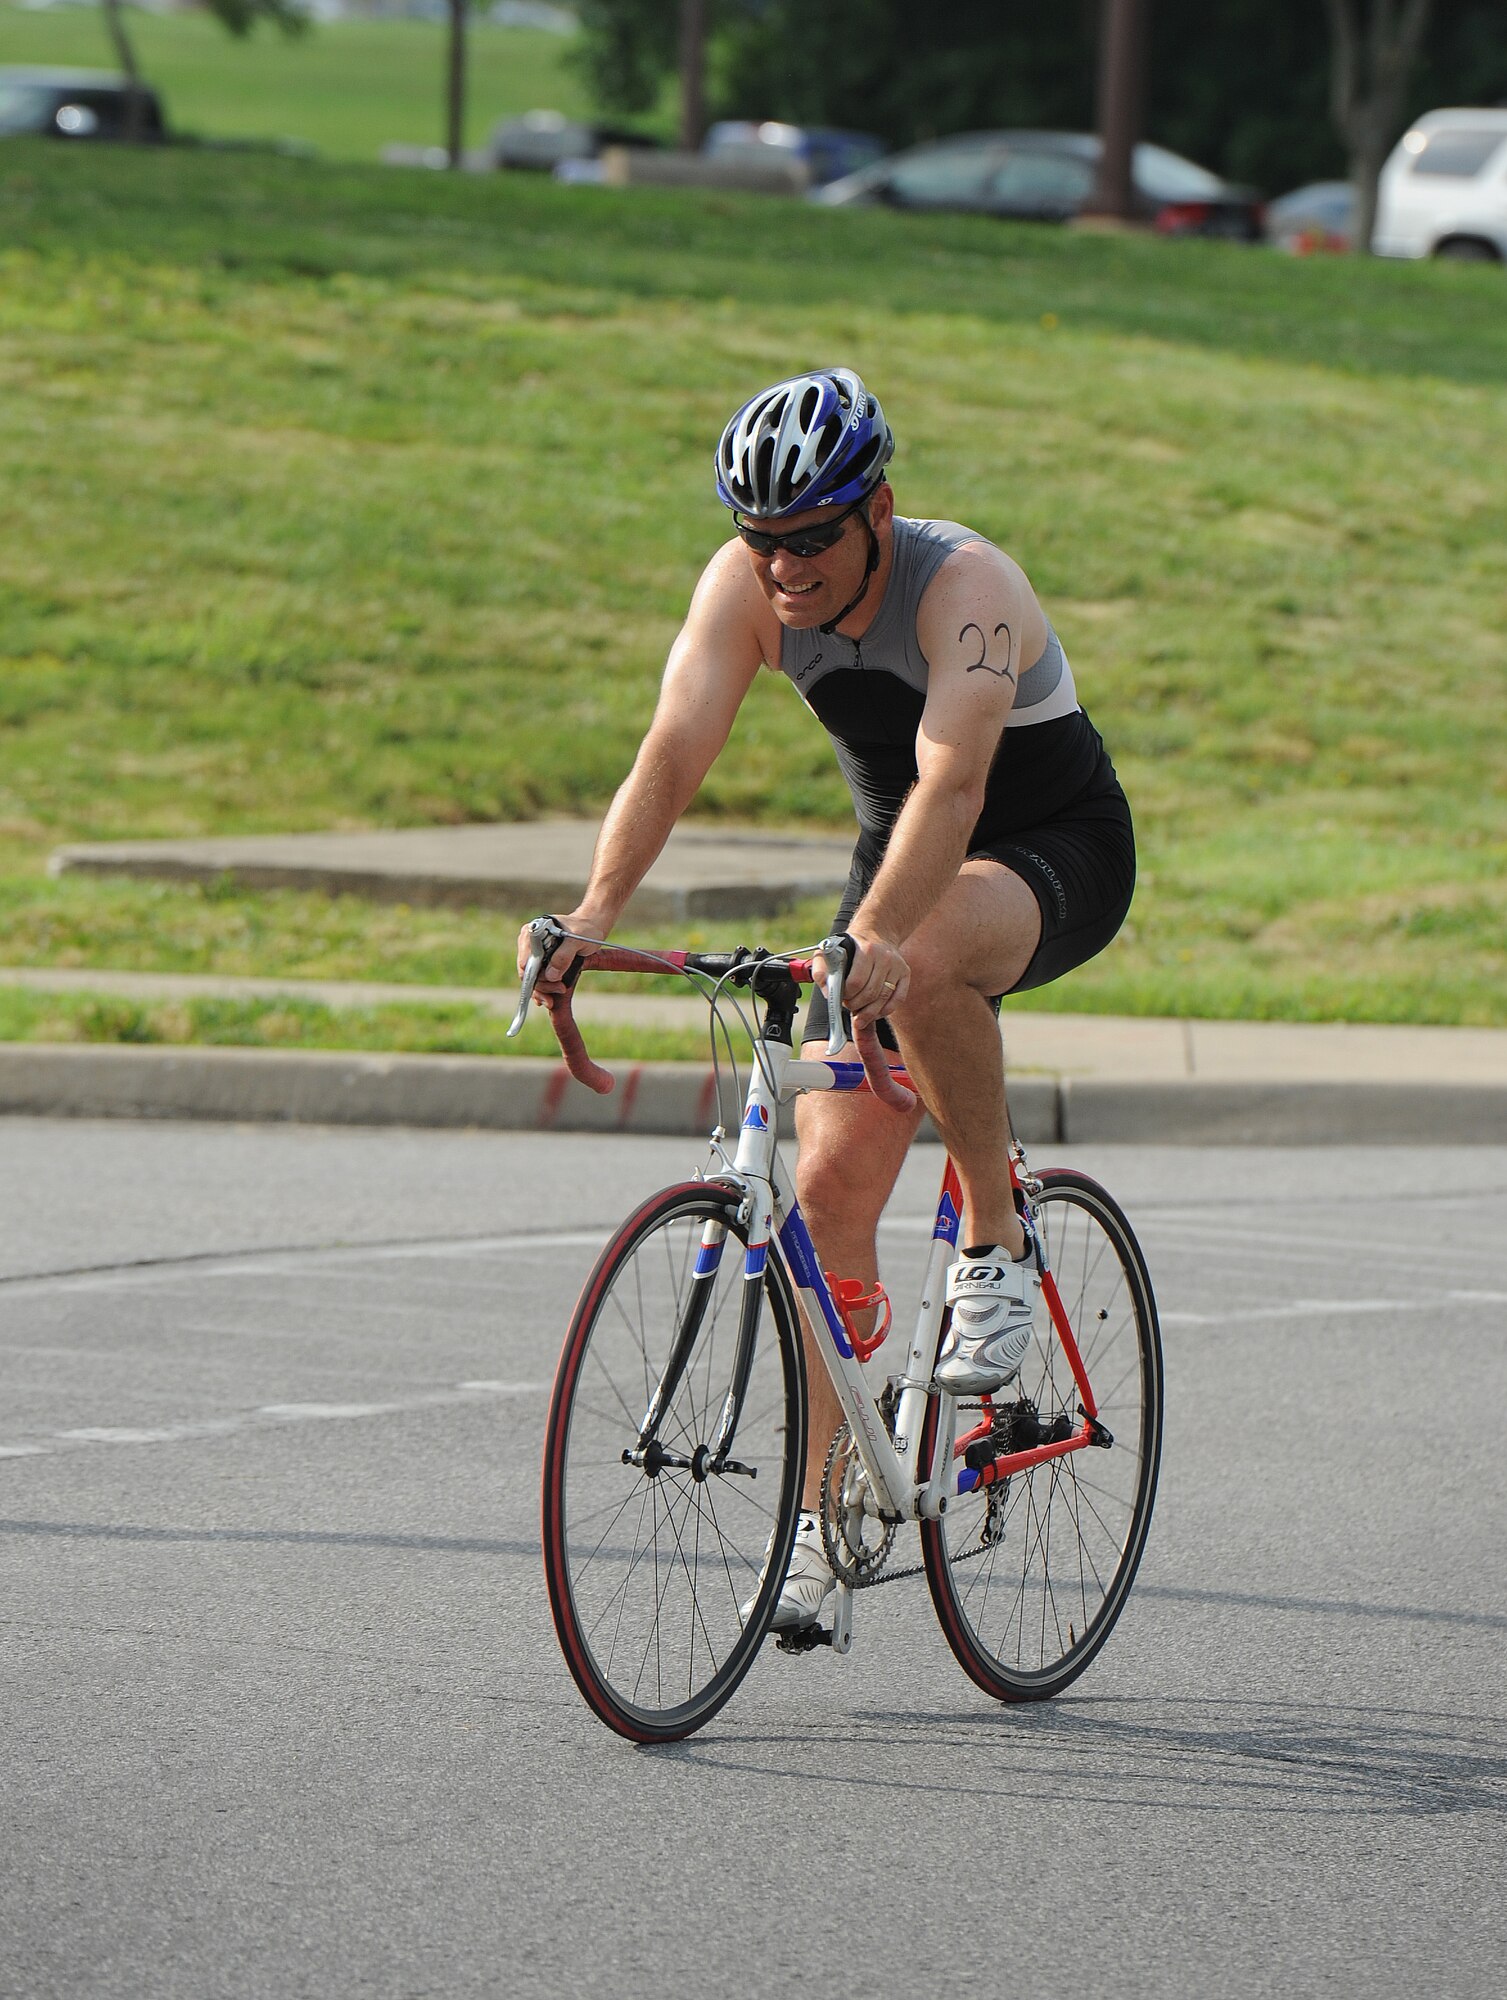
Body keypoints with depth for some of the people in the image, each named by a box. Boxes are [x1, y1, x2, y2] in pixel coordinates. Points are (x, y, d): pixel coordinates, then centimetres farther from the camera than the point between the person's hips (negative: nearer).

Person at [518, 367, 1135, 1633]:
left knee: (925, 961, -40)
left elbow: (950, 780, -44)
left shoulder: (965, 588, -31)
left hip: (1059, 853, -6)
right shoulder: (747, 585, -16)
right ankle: (829, 1508, 3)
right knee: (832, 1182, -6)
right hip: (900, 856, 6)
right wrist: (595, 912, -41)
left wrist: (881, 937, -60)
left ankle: (997, 1244, -19)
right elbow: (675, 749, -25)